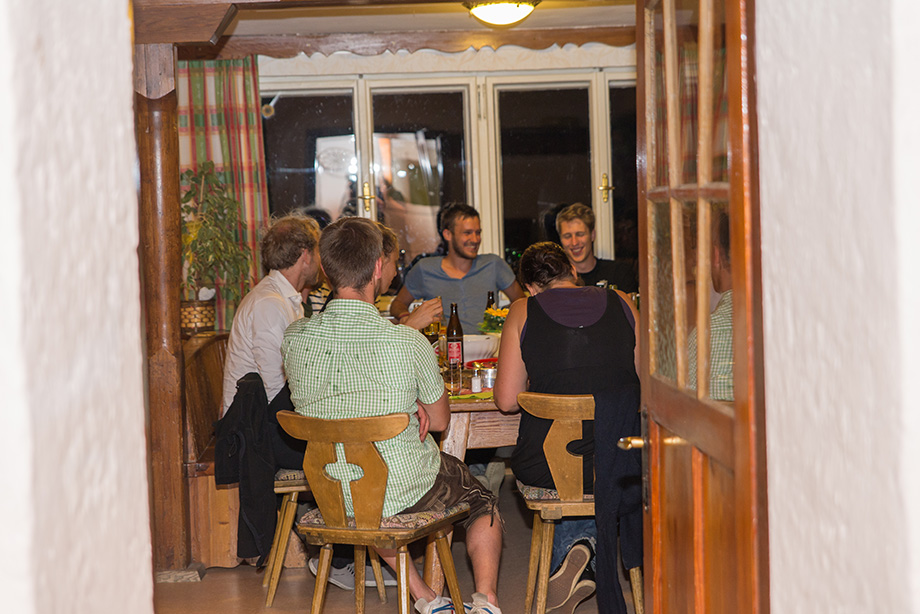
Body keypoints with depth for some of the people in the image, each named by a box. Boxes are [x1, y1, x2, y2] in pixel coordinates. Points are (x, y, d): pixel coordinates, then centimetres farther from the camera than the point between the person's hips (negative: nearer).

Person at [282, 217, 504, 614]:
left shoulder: (295, 338, -12)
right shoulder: (409, 343, -23)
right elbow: (440, 421, -6)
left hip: (333, 498, 3)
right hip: (407, 494, -3)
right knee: (482, 500, 28)